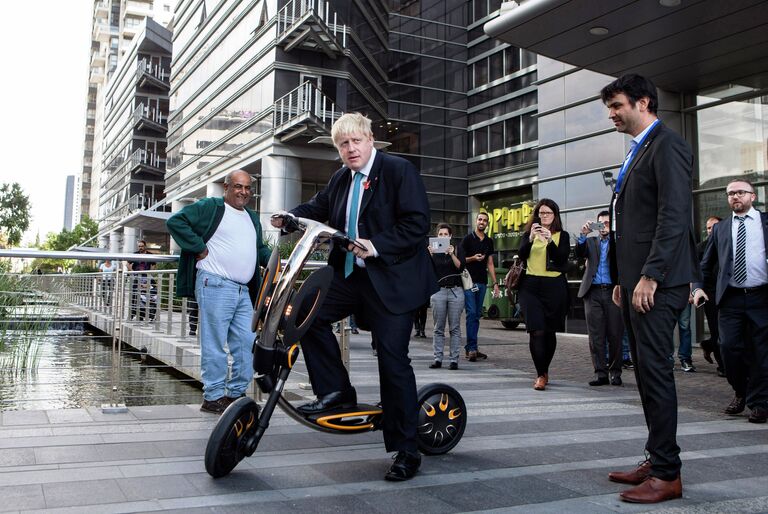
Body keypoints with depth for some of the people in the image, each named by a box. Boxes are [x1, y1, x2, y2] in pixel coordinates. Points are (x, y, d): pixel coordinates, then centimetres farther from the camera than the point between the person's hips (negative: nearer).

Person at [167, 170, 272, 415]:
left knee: (248, 343, 7)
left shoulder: (253, 218, 24)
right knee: (215, 344, -5)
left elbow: (260, 248, 34)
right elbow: (175, 221, -7)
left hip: (243, 291, 8)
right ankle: (213, 397, 3)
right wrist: (200, 249, -11)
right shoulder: (209, 207, 0)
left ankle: (237, 393, 18)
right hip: (215, 286, -8)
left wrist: (272, 260, 13)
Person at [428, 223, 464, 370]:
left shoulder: (456, 249, 9)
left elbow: (460, 267, -5)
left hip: (455, 291, -1)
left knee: (455, 327, -1)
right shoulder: (433, 251, 10)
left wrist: (452, 254, -20)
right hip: (438, 291, 1)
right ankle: (438, 358, 5)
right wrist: (430, 256, -17)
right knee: (438, 328, 1)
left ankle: (454, 359, 0)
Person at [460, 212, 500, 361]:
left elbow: (490, 263, 18)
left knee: (477, 315, 5)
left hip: (482, 282, 5)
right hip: (469, 280, -5)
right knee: (471, 313, -12)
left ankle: (470, 348, 10)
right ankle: (471, 348, -12)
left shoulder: (489, 242, 16)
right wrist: (473, 258, -18)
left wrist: (495, 283, 11)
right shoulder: (467, 239, 1)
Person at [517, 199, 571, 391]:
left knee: (549, 331, 7)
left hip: (554, 287, 0)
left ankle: (544, 371, 24)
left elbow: (562, 258, -7)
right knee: (536, 331, -10)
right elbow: (521, 255, -4)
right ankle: (541, 375, -5)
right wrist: (530, 239, -20)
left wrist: (550, 241, -21)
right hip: (531, 286, 0)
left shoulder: (562, 236, 7)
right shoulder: (529, 234, 10)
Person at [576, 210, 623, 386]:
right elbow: (580, 253, 0)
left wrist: (611, 234, -12)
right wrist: (583, 234, -13)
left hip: (613, 291, -2)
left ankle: (615, 372, 8)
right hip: (593, 292, 2)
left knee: (615, 334, -1)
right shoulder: (591, 241, 17)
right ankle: (600, 372, 3)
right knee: (596, 335, 0)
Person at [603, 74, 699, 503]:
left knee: (656, 371, -6)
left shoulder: (667, 145, -7)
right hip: (637, 280, 10)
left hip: (656, 282, -9)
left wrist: (650, 276, -21)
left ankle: (667, 475, 2)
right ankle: (657, 461, 20)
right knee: (647, 372, 12)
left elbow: (675, 216, -17)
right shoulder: (638, 152, 22)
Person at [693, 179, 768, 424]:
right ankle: (740, 393, 23)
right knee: (729, 347, -1)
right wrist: (699, 286, 1)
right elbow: (707, 263, 15)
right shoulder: (720, 228, 15)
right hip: (731, 298, 2)